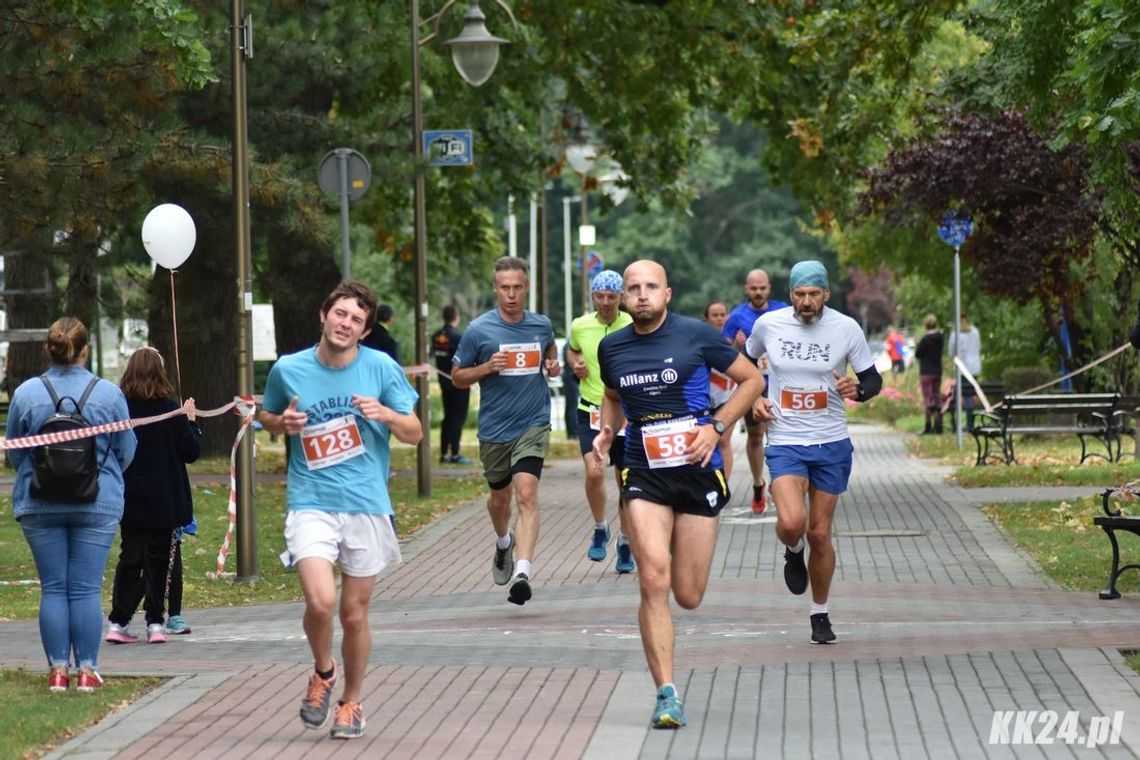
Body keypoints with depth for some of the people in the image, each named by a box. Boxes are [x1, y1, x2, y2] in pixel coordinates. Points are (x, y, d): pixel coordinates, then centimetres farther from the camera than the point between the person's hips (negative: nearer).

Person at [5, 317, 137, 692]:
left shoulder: (26, 393, -4)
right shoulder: (109, 394, -5)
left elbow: (13, 454, 7)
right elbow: (126, 453, 5)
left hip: (39, 504, 1)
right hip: (98, 505, -1)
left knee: (53, 588, 6)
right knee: (86, 589, 3)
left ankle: (58, 669, 6)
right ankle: (87, 669, 4)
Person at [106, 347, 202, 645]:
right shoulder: (169, 411, -10)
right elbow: (191, 452, -5)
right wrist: (191, 421, 7)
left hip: (128, 502, 2)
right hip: (164, 503, -2)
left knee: (129, 559, 9)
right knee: (159, 561, 7)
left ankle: (118, 623, 2)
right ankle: (155, 623, 5)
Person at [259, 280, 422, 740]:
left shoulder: (381, 368, -2)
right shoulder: (289, 370, 0)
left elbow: (414, 435, 3)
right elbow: (266, 416, 19)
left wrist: (386, 415, -18)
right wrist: (282, 423, -5)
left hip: (367, 506, 1)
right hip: (311, 504, -1)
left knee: (354, 613, 7)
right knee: (320, 601, -20)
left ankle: (351, 702, 30)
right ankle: (322, 673, 11)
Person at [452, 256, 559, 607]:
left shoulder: (542, 325, 2)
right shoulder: (479, 329, -6)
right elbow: (458, 377, 1)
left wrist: (553, 364, 3)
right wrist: (487, 368, -17)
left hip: (533, 425, -1)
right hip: (494, 429, 1)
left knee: (526, 494, -19)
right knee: (500, 497, 18)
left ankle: (522, 571, -28)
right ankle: (504, 543, 52)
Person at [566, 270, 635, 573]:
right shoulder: (580, 326, 0)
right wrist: (575, 364, 0)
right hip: (591, 411, 0)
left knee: (627, 481, 7)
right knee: (594, 472, -19)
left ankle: (625, 543, 26)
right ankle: (600, 529, 7)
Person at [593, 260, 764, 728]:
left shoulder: (696, 335, -4)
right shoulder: (611, 347, 5)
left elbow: (752, 379, 4)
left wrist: (716, 427, -8)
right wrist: (607, 430, 6)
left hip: (698, 472, -1)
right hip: (644, 475, 1)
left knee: (688, 597, 4)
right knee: (654, 580, -17)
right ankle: (667, 695, -14)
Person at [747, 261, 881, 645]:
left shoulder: (846, 328, -6)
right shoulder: (768, 324, -3)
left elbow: (873, 379, 3)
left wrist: (858, 390, -20)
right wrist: (754, 398, 0)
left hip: (831, 444, 1)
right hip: (785, 441, -1)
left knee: (820, 534, 6)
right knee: (792, 522, -23)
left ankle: (820, 615, 26)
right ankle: (793, 552, 15)